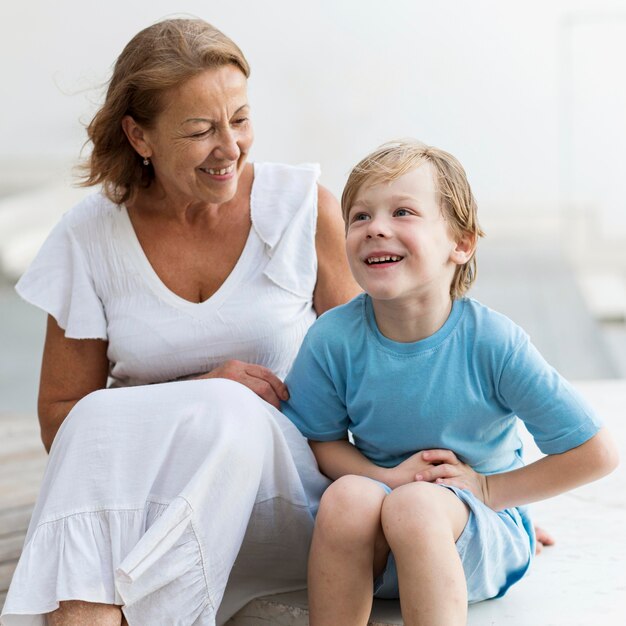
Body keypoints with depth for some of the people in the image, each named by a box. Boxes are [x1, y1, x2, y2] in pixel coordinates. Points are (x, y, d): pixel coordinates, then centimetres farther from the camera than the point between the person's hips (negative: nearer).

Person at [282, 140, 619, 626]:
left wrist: (488, 487, -9)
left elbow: (596, 453, -10)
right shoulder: (334, 338, -10)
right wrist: (386, 477, -16)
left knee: (416, 506, -34)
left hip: (481, 537, -2)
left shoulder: (492, 341, -16)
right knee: (346, 497, -31)